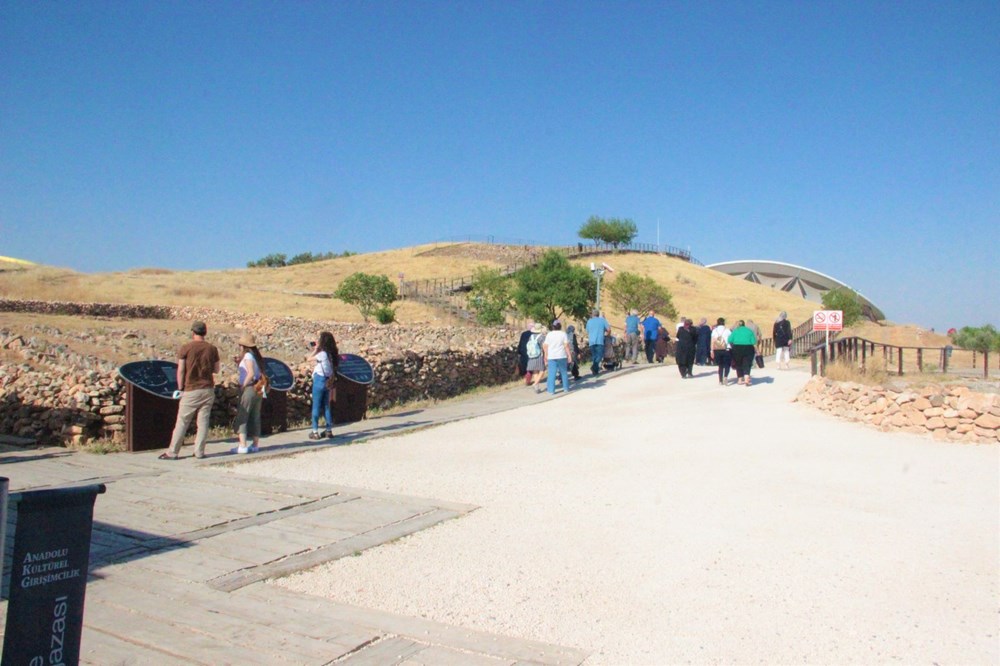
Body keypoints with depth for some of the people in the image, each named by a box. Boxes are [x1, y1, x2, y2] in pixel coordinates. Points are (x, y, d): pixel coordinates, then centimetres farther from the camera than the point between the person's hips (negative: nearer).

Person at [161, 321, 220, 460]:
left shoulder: (186, 348, -5)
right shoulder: (212, 349, 3)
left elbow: (180, 371, -5)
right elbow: (216, 370, 10)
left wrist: (180, 388, 4)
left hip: (191, 390, -2)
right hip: (208, 390, 2)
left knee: (182, 422, 4)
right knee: (203, 421, 6)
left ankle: (172, 452, 8)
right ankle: (199, 451, 6)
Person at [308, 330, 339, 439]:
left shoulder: (323, 354, -18)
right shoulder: (331, 354, 5)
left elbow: (309, 358, -10)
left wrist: (316, 348, -3)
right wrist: (317, 349, 10)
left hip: (319, 380, -7)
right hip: (327, 381, 7)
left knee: (316, 407, 1)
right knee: (326, 406, 14)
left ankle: (315, 432, 4)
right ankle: (329, 430, 18)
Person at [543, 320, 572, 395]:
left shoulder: (549, 334, 4)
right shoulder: (563, 334, -1)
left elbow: (545, 346, 3)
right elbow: (566, 346, -6)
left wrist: (546, 356, 11)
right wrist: (569, 355, 0)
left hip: (551, 357, 1)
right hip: (561, 356, -1)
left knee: (552, 373, 0)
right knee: (563, 372, 12)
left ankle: (551, 390, -2)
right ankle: (566, 388, 18)